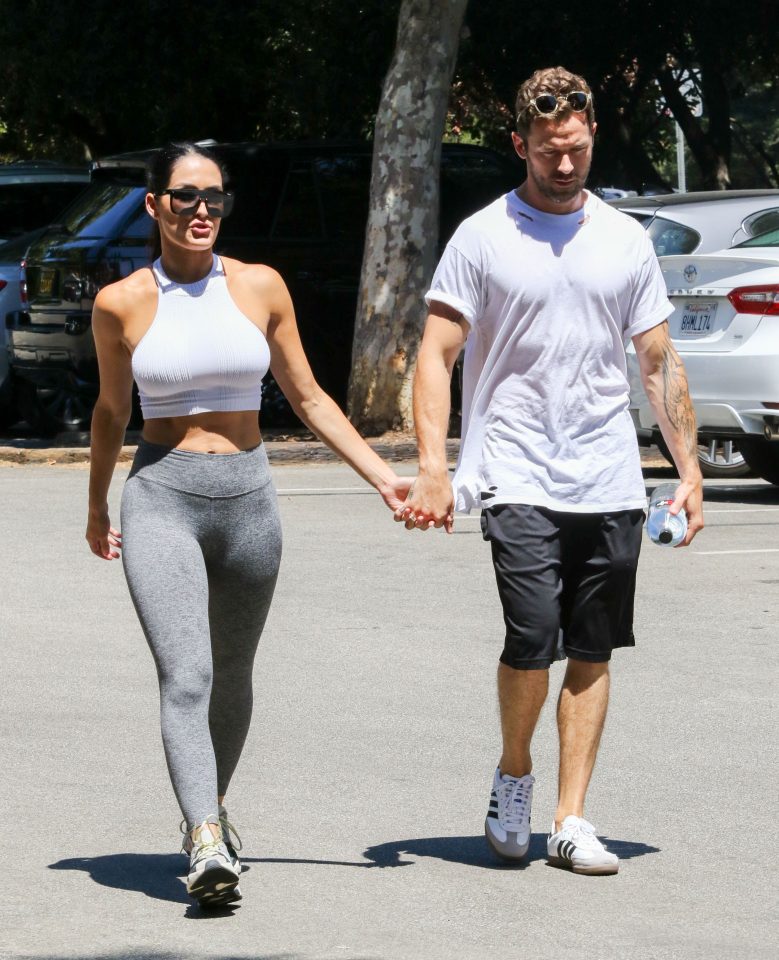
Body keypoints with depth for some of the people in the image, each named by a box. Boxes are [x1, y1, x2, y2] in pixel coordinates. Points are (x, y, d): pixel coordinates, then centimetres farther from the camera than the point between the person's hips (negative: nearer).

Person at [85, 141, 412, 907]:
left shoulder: (260, 288, 2)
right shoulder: (121, 303, -2)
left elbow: (307, 398, 10)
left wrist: (382, 478, 5)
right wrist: (96, 507, 24)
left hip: (246, 498, 3)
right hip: (159, 499, -3)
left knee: (230, 676, 16)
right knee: (185, 677, -18)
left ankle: (208, 807, 39)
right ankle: (207, 847, -29)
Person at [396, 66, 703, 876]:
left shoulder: (626, 241, 10)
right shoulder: (482, 238, 1)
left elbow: (660, 364, 15)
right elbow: (435, 356, -2)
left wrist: (689, 469, 8)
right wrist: (431, 467, -13)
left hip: (611, 484, 3)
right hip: (519, 480, -3)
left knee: (592, 654, 3)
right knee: (533, 642, -15)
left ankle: (570, 822, 10)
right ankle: (513, 774, 12)